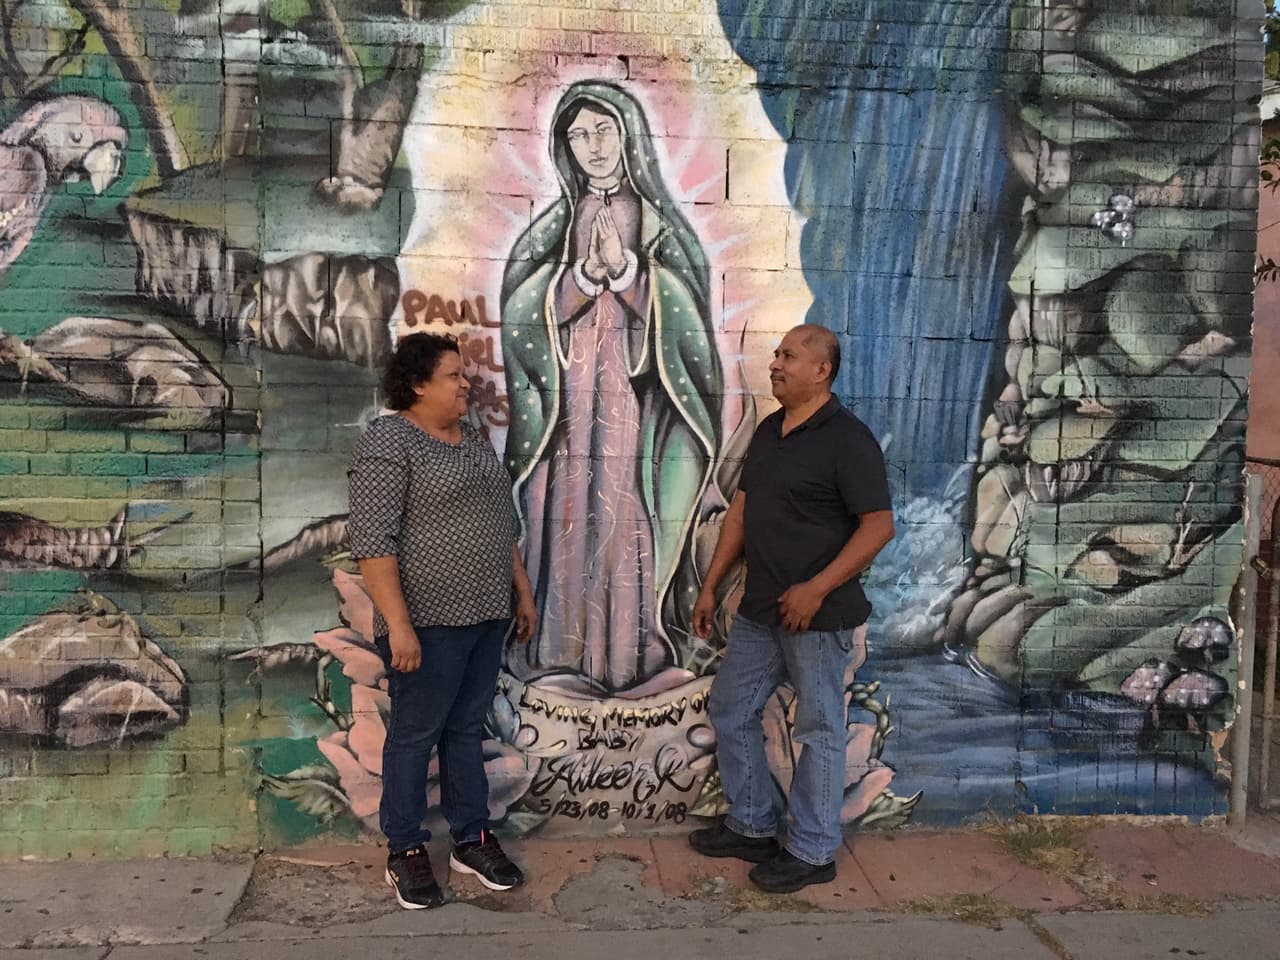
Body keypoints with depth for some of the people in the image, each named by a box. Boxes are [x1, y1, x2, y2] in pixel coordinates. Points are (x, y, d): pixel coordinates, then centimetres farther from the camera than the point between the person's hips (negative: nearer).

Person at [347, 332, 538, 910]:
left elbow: (501, 526, 20)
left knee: (467, 728, 15)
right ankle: (404, 852, 18)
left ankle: (472, 839, 25)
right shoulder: (387, 442, -13)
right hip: (428, 621, -7)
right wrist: (398, 624, -24)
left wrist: (523, 592, 17)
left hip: (485, 614, 7)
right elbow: (371, 540, -19)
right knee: (415, 734, 4)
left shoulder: (473, 440, 13)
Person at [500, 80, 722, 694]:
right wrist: (584, 272, -13)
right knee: (569, 514, -1)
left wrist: (625, 267, -17)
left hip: (635, 396, -2)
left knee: (627, 517, -5)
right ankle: (567, 645, 7)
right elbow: (529, 311, 2)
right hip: (569, 398, 2)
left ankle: (632, 646, 4)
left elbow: (679, 313, -3)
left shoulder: (655, 220, 7)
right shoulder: (558, 222, 12)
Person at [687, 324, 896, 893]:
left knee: (819, 731, 5)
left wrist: (817, 588, -22)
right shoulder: (767, 432, 10)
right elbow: (741, 510, 14)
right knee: (730, 712, 15)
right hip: (759, 611, 9)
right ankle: (751, 827, 32)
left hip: (818, 616, -8)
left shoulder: (846, 438, -15)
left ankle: (812, 852, 20)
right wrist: (710, 585, 12)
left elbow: (879, 525, -18)